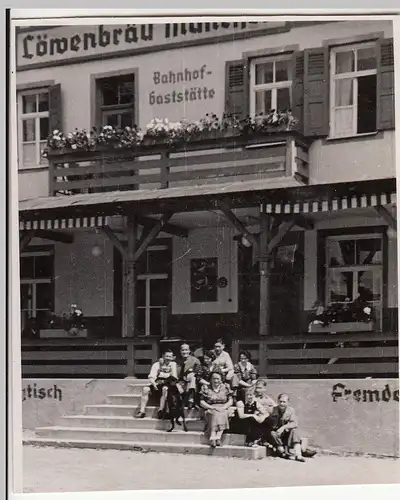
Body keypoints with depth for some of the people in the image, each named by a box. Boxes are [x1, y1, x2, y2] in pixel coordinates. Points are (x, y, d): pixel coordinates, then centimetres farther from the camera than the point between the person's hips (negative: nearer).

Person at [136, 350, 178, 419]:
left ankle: (161, 410, -37)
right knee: (145, 389, -24)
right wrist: (154, 384, -15)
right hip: (156, 384, 3)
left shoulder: (173, 364, 7)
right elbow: (151, 377, 4)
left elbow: (174, 378, -5)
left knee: (165, 389, -37)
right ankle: (142, 411, -25)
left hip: (167, 385, -2)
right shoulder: (157, 364, 12)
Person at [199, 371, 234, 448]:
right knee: (214, 414, -35)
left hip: (223, 409, 1)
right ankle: (212, 438, -48)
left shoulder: (225, 388, 13)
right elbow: (202, 402, 2)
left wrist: (223, 407, -11)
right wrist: (212, 407, -13)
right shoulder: (207, 389, 9)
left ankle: (218, 437, -45)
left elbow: (230, 401, 8)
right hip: (211, 410, -1)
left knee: (222, 414, -34)